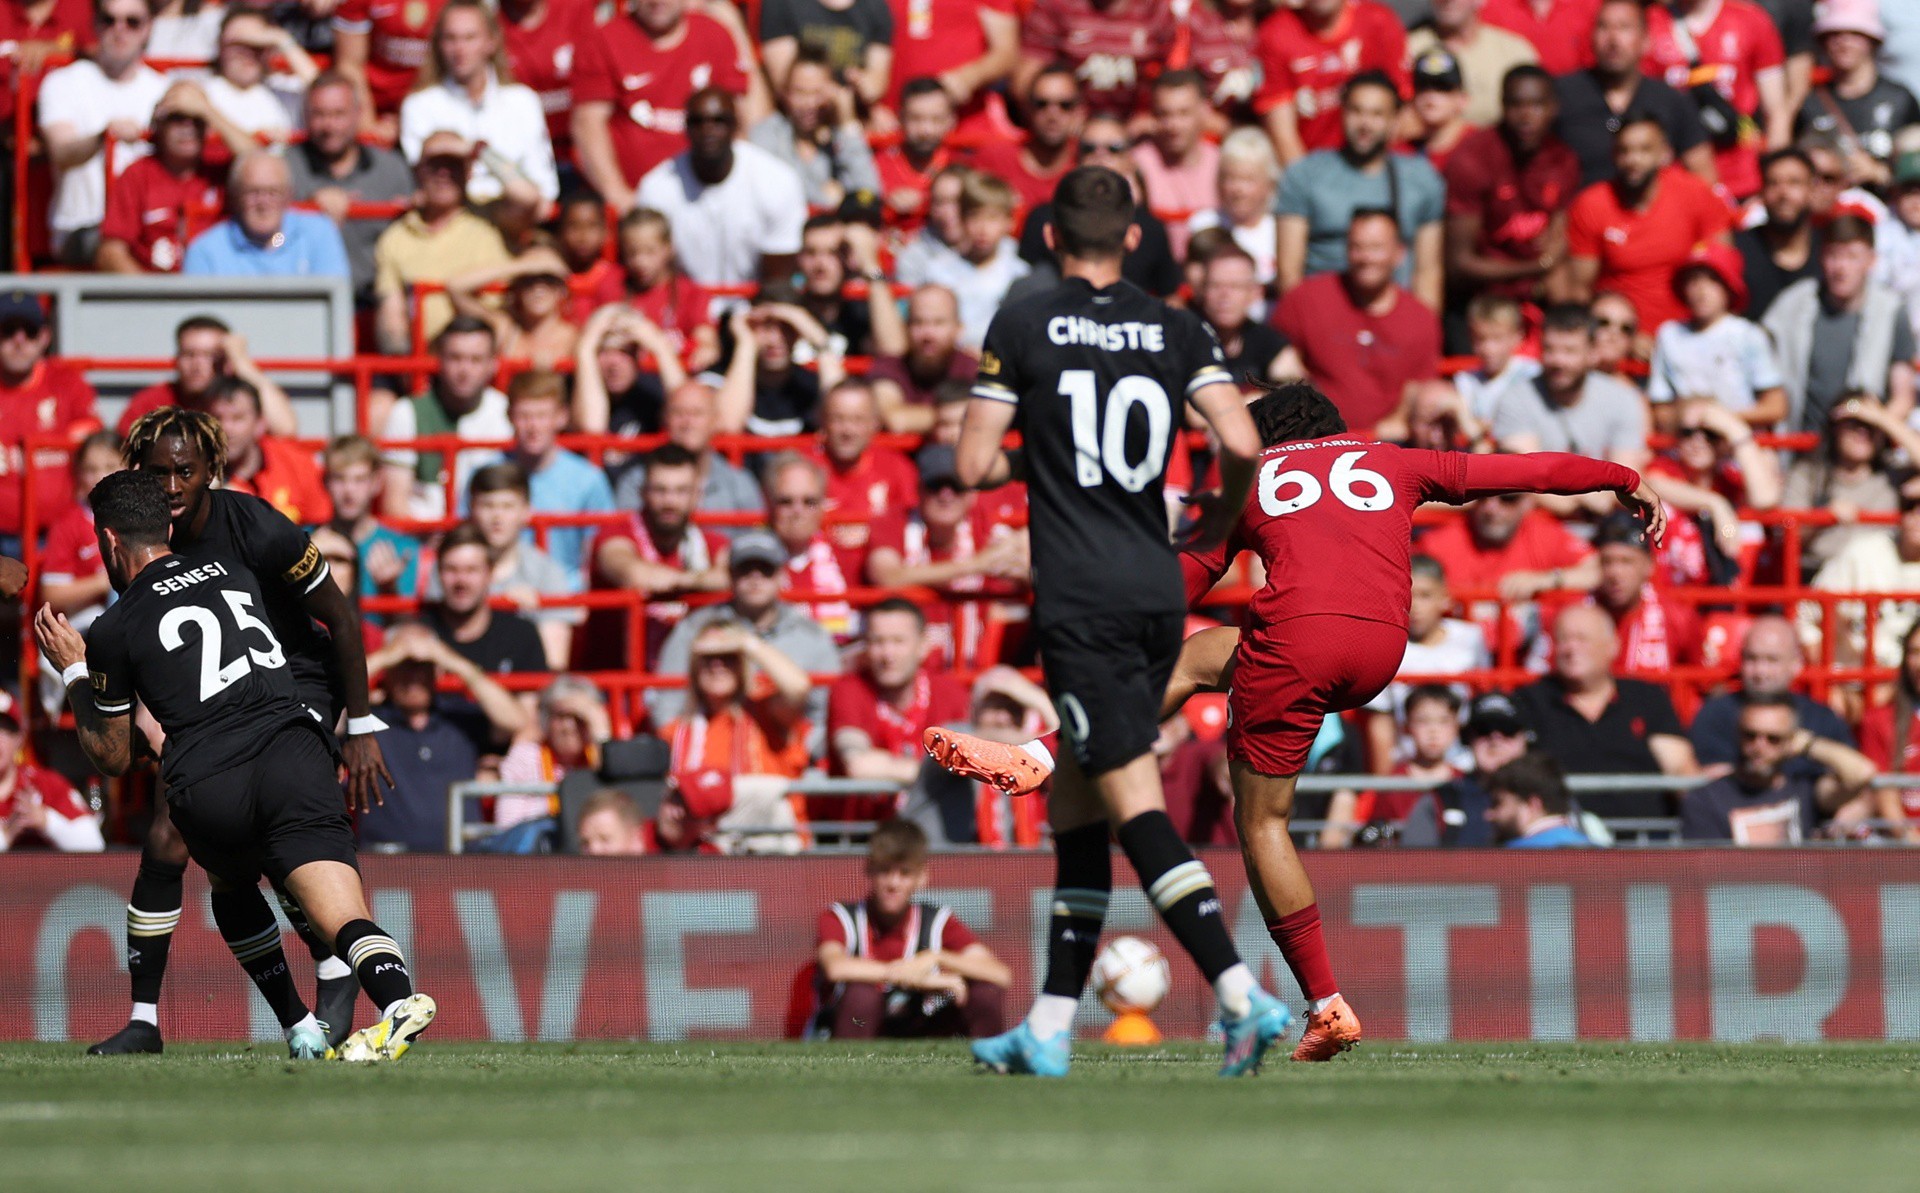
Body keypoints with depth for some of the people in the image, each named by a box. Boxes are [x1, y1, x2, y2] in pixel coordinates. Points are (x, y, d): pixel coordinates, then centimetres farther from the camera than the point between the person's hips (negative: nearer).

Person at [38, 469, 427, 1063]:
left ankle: (301, 1031, 25)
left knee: (233, 889, 31)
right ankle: (398, 994, -43)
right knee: (339, 917, -13)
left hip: (207, 787, -1)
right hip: (293, 751, 1)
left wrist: (74, 672, 38)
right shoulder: (233, 567, 24)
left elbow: (113, 757, 26)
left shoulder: (111, 634, 15)